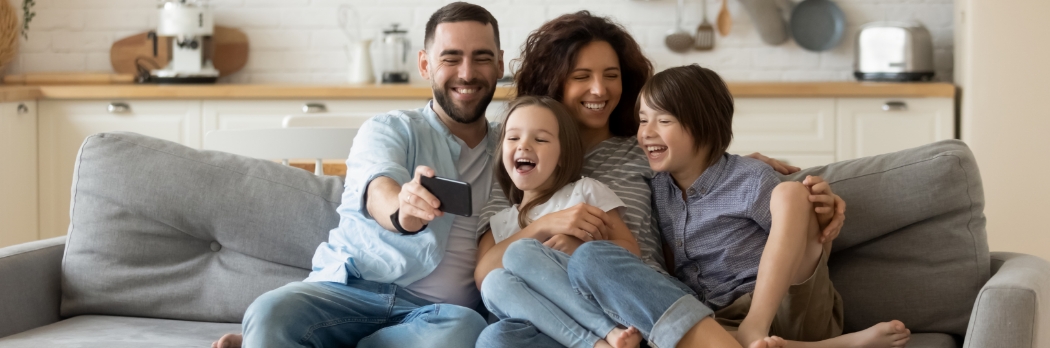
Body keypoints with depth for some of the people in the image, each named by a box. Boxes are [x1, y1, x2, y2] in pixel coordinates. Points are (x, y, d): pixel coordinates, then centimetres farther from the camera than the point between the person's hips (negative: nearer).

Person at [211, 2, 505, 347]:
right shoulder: (388, 129, 7)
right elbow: (379, 188, -16)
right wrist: (402, 212, -40)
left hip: (433, 310, 3)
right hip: (350, 291, -3)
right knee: (270, 312, -37)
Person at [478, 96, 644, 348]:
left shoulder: (585, 191, 15)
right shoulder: (500, 223, 24)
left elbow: (630, 250, 7)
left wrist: (581, 247, -11)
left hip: (597, 301, -2)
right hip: (543, 320, 2)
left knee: (521, 253, -25)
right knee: (496, 281, -28)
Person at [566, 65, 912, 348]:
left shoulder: (750, 180, 0)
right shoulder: (656, 188, 14)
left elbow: (811, 256, 3)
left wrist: (822, 227, -19)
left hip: (782, 308, -3)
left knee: (790, 193, -20)